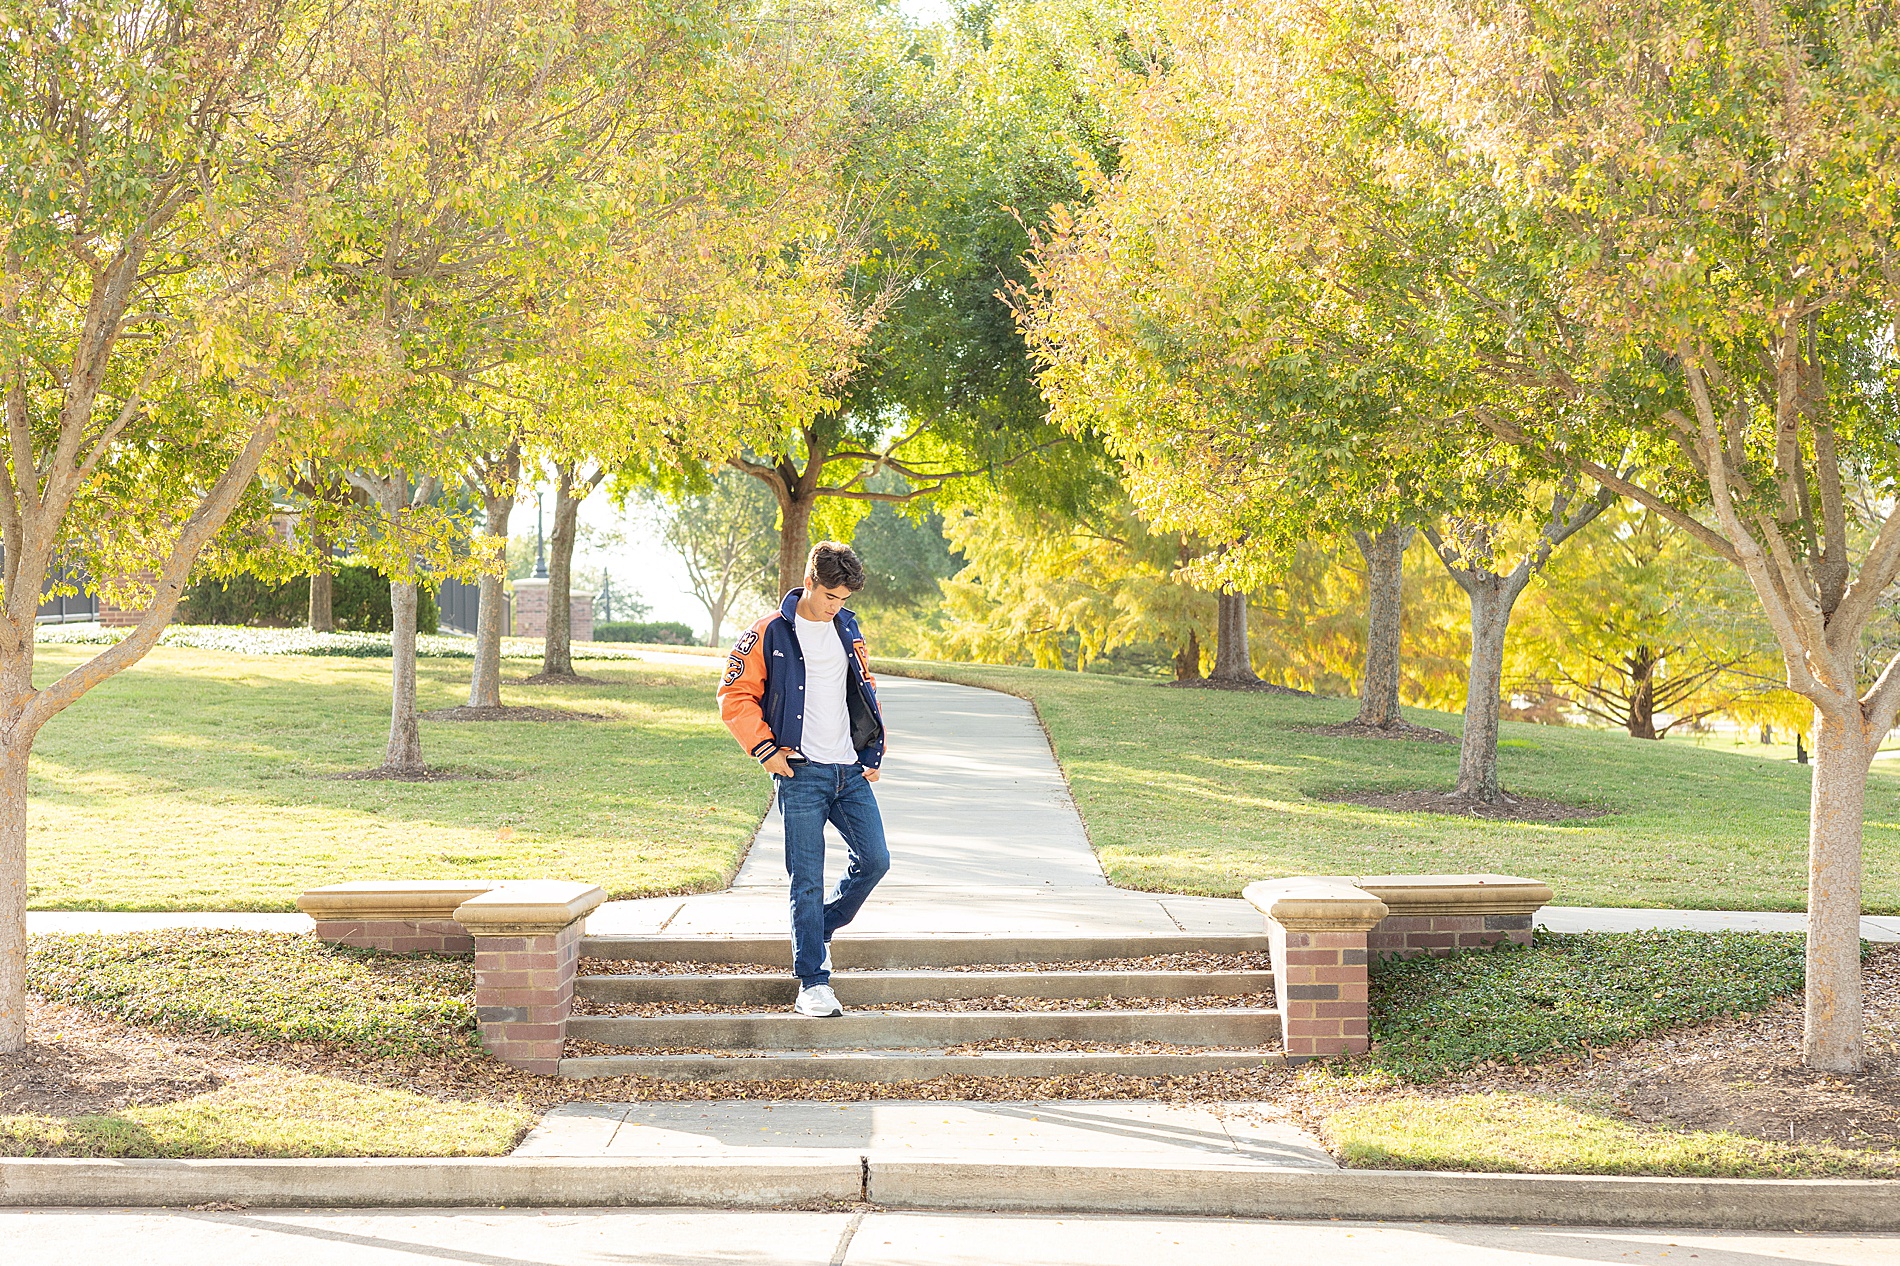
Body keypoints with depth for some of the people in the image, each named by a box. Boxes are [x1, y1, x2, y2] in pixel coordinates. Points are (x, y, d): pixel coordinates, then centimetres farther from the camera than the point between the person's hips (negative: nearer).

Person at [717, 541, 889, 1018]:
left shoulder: (848, 630, 12)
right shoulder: (769, 634, -4)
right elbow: (734, 696, -2)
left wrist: (873, 750, 14)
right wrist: (766, 749, -9)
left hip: (850, 769, 5)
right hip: (801, 772, -5)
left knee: (875, 859, 1)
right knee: (807, 879, -4)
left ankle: (820, 929, 25)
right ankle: (814, 983, 1)